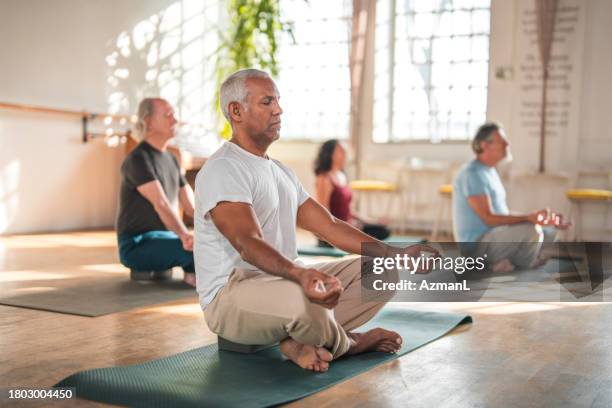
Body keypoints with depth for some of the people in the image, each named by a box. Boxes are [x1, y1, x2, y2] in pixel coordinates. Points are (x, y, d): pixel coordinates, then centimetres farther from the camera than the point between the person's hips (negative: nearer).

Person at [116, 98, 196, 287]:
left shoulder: (171, 159, 14)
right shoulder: (138, 159, -14)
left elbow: (191, 206, 9)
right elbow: (160, 203, -29)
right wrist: (185, 236, -44)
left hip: (167, 238, 8)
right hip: (138, 246, -8)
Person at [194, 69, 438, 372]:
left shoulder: (281, 171, 16)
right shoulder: (223, 170, -15)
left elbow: (328, 225, 13)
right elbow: (248, 243, -30)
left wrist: (395, 254, 1)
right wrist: (298, 273, -50)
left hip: (286, 279, 9)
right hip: (230, 295, -9)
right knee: (302, 299, -41)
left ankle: (302, 342, -8)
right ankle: (347, 344, -5)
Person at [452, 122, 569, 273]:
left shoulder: (490, 172, 15)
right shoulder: (473, 174, -18)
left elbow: (503, 214, 15)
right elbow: (488, 218, -23)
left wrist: (536, 217, 6)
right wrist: (528, 218, -32)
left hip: (494, 236, 10)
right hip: (477, 244, -10)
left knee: (549, 230, 10)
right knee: (531, 231, -29)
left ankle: (502, 261, 0)